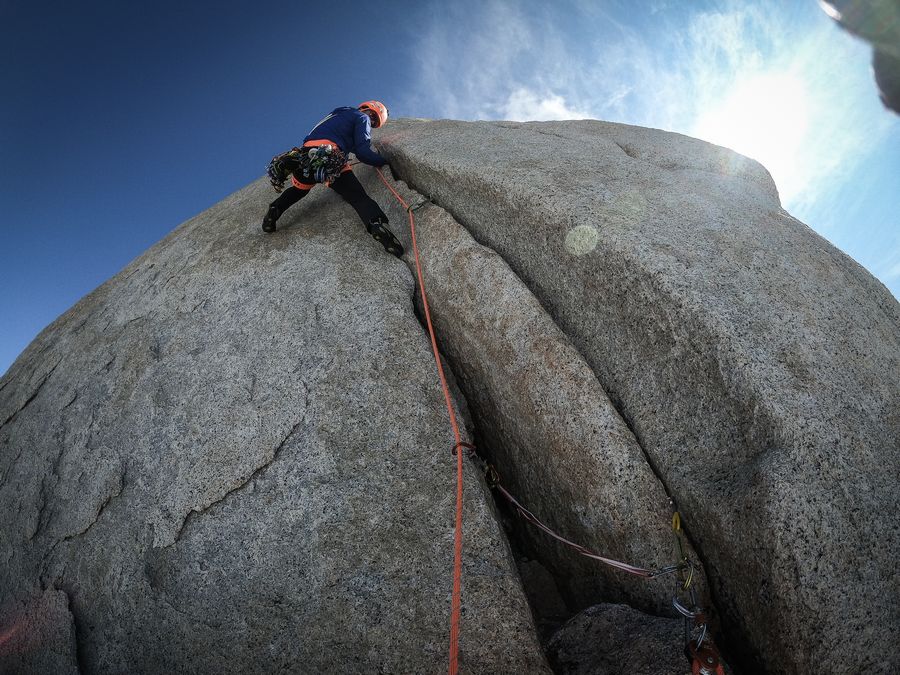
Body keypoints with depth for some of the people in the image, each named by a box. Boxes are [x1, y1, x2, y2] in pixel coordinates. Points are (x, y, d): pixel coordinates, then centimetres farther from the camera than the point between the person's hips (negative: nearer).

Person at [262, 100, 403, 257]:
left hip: (303, 155, 7)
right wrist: (384, 161, 16)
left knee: (298, 190, 33)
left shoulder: (337, 114, 36)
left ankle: (275, 209, 12)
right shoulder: (362, 117, 15)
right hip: (329, 155, -6)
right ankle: (377, 225, -38)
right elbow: (363, 152, 3)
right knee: (358, 196, -12)